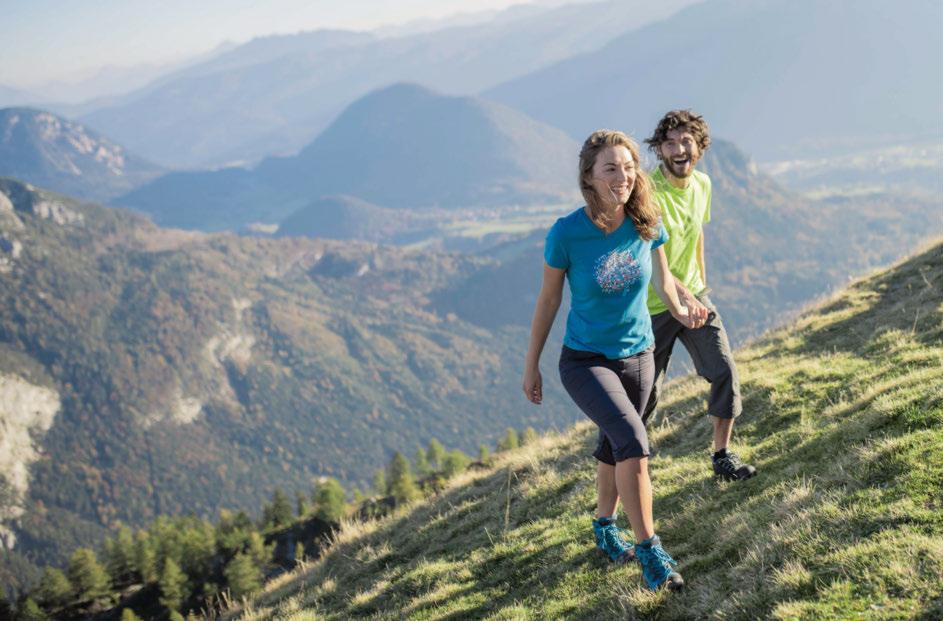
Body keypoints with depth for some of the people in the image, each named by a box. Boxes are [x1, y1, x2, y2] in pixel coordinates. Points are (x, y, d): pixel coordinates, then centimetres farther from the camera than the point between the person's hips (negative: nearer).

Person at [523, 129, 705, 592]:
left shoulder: (646, 224, -10)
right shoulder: (567, 233, -20)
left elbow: (661, 277, 9)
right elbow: (548, 299, -7)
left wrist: (680, 312, -9)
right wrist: (531, 365, 0)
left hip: (638, 355, 5)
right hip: (586, 360, -5)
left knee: (620, 446, 19)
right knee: (633, 440, -24)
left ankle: (604, 524, 44)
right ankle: (649, 549, -15)